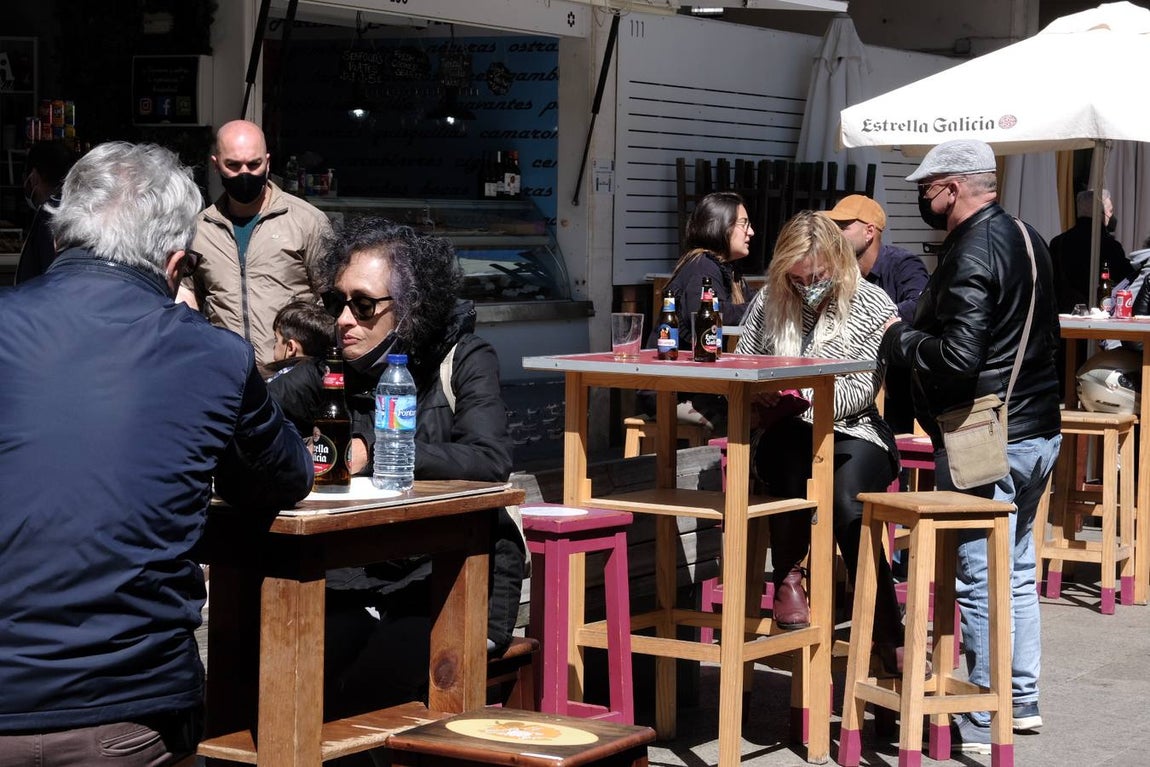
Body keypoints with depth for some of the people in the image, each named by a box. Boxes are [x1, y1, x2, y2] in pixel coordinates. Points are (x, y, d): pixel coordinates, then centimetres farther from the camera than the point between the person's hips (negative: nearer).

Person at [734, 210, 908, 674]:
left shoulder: (872, 305, 0)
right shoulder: (769, 303, 9)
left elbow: (860, 391, -6)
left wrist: (805, 395, -23)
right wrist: (760, 397, -8)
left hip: (852, 432, -2)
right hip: (786, 434, 2)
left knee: (850, 503, -33)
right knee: (791, 453, -37)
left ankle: (889, 637, -28)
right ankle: (787, 578, -16)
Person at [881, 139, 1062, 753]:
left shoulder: (970, 253, -17)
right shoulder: (1027, 239, 13)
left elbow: (957, 357, -25)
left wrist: (900, 341, -8)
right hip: (1039, 429, 10)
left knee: (980, 581, -3)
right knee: (1017, 571, 18)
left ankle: (985, 724, 2)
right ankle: (1022, 700, 26)